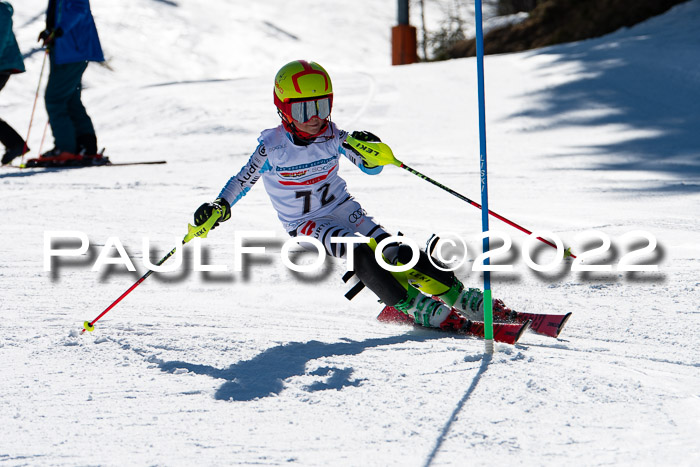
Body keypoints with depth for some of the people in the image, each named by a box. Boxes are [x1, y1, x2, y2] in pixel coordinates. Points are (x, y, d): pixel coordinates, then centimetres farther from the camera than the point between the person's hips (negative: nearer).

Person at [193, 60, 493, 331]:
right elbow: (243, 180, -1)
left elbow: (370, 167, -7)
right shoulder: (272, 147, -16)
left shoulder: (333, 137, -10)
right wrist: (220, 207, -16)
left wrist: (372, 152, -30)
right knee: (361, 253, -30)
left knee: (394, 249, -16)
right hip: (305, 224, -3)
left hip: (341, 208, 3)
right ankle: (412, 306, -25)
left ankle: (456, 294, -10)